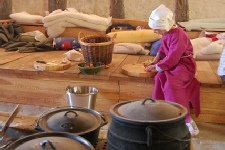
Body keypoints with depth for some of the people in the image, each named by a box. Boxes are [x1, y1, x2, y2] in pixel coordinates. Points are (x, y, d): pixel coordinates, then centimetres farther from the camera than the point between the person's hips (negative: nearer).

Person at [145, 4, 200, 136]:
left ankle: (187, 120, -24)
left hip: (184, 65, -8)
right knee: (160, 78, -20)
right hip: (173, 63, 8)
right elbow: (163, 47, 19)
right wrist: (157, 58, 3)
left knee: (171, 84, -30)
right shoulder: (167, 32, -1)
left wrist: (155, 67, -18)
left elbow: (171, 60, -28)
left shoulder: (178, 36, -27)